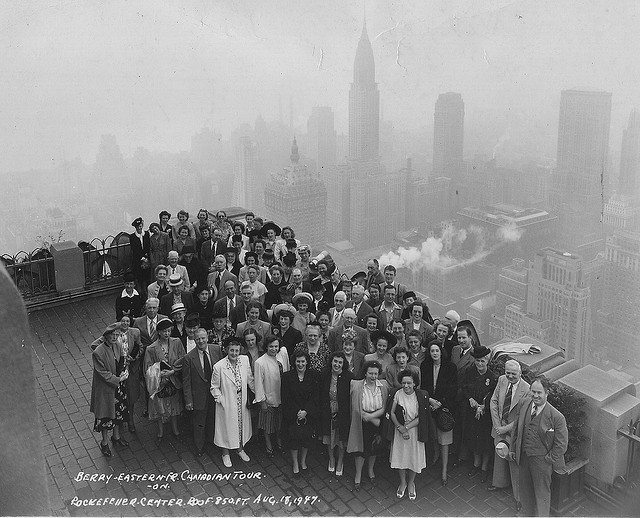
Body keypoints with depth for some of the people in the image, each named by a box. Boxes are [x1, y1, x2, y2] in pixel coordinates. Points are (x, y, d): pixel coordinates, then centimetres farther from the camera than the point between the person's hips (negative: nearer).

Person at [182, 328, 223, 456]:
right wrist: (188, 400, -11)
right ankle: (199, 448, 35)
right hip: (199, 396, -2)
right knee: (199, 424, 14)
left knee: (213, 420, 22)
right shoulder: (189, 358, -17)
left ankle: (212, 440, 47)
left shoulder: (217, 349, -10)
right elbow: (186, 382, -11)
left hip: (216, 393, 3)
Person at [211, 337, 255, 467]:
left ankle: (240, 449, 46)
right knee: (227, 427, 14)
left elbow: (250, 380, 3)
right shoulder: (219, 366, -21)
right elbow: (214, 387, -8)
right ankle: (225, 453, 38)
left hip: (242, 402, 4)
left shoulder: (245, 360, -11)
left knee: (242, 425, 21)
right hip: (227, 403, -4)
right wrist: (221, 400, -14)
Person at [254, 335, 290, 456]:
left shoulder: (283, 353, -10)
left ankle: (278, 438, 48)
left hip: (283, 396, 5)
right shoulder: (260, 363, -24)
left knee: (280, 420, 24)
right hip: (269, 398, -4)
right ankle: (268, 444, 38)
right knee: (267, 423, 15)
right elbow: (259, 383, -17)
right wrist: (262, 401, -13)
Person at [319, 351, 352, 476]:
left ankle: (340, 462, 37)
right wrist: (323, 412, -2)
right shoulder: (325, 375, -8)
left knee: (341, 440, 14)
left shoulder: (348, 377, -17)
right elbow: (321, 396, 0)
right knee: (329, 438, 18)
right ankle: (331, 459, 43)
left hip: (342, 413, -2)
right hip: (328, 413, 2)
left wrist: (343, 413, -12)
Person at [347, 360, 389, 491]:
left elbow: (385, 408, -8)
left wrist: (370, 416, -22)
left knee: (374, 448, 17)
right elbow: (357, 409, -14)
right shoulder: (356, 385, -13)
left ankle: (370, 470, 45)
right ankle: (358, 474, 28)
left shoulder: (384, 386, -6)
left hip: (377, 424, 2)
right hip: (361, 424, -2)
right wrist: (374, 420, -16)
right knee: (361, 448, 6)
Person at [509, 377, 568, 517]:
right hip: (523, 456, 5)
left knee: (542, 494, 14)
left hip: (542, 460, -5)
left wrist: (548, 460, -11)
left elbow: (561, 444, -14)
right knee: (525, 490, 23)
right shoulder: (524, 403, -7)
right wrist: (513, 448, 10)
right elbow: (517, 427, 7)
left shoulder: (556, 417, -23)